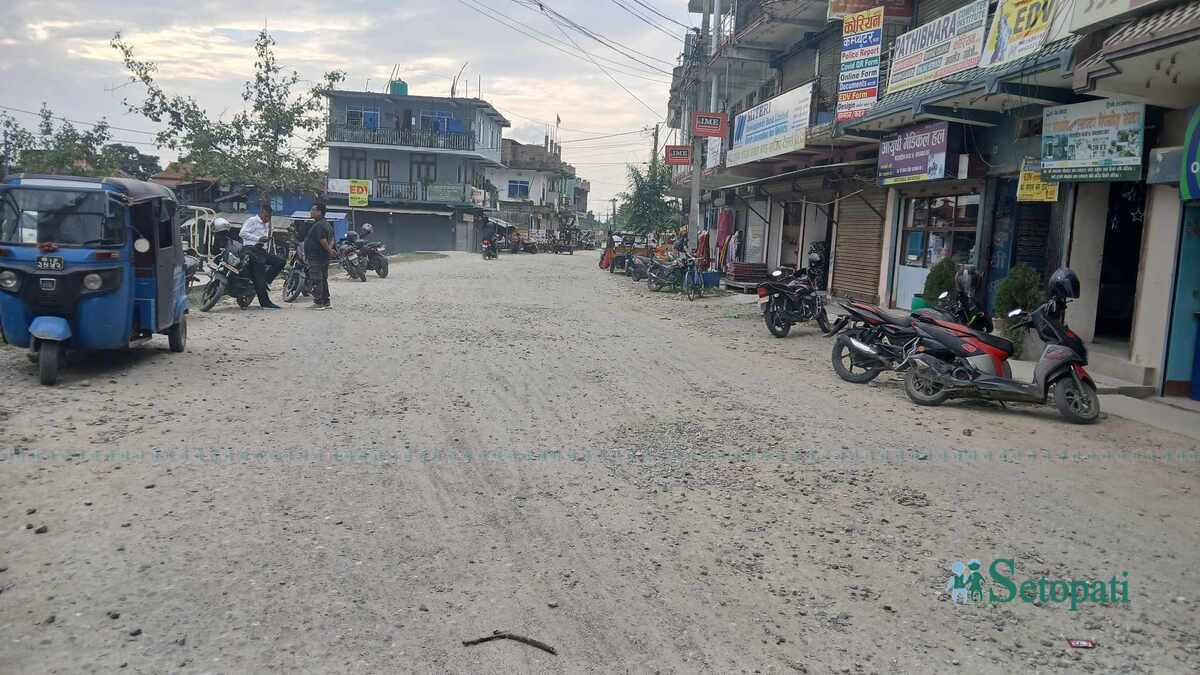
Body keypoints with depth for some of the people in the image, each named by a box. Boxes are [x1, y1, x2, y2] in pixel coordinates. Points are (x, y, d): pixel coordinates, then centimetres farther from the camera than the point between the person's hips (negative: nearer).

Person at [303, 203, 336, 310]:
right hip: (325, 257, 11)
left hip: (316, 258, -11)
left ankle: (318, 302, -8)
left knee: (316, 280, -7)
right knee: (323, 279, 14)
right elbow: (332, 239, 16)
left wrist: (329, 250, -13)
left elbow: (323, 241, -26)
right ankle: (326, 302, 18)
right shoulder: (327, 224, 16)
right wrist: (330, 249, 0)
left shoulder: (318, 225, -17)